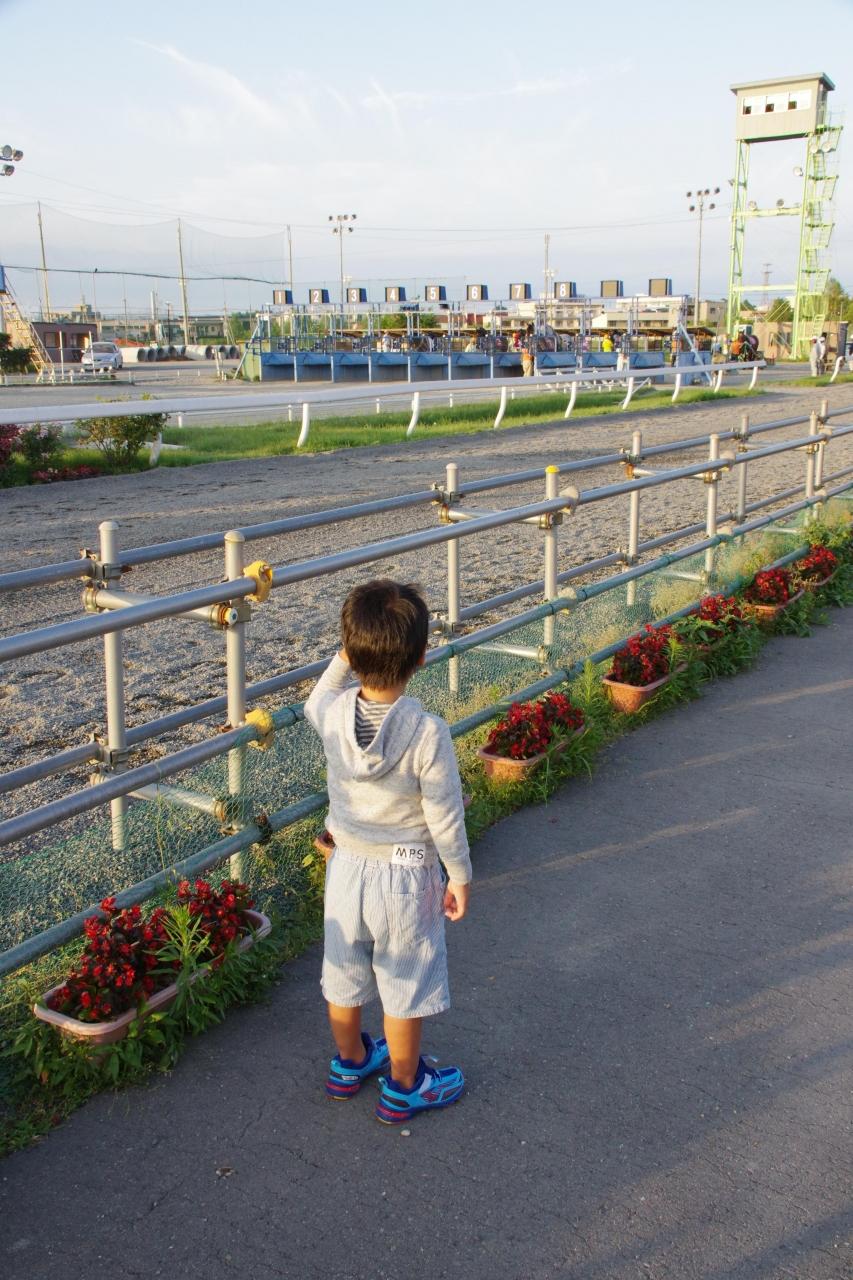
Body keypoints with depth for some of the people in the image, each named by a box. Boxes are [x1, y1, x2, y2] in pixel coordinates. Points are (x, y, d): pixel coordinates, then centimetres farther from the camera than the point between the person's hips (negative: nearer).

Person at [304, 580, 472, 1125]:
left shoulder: (334, 714, -14)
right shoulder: (428, 732, -26)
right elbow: (445, 816, -16)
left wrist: (345, 658, 3)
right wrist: (460, 875, -2)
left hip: (346, 866, 4)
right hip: (405, 876, -4)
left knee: (344, 975, 23)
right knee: (406, 985, 15)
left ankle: (350, 1062, 45)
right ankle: (404, 1087, 32)